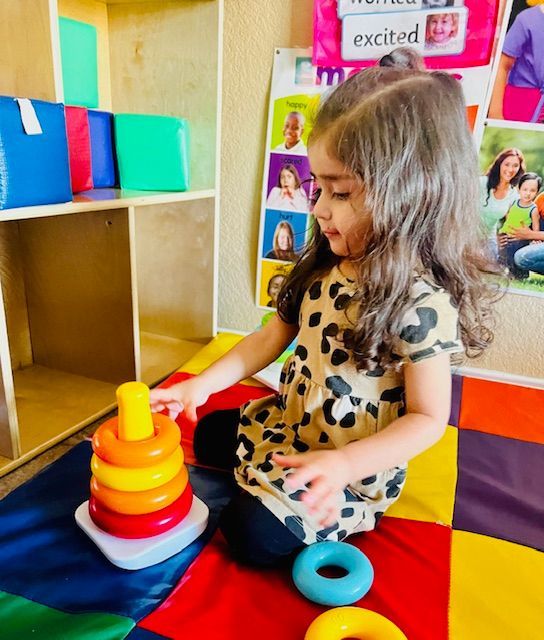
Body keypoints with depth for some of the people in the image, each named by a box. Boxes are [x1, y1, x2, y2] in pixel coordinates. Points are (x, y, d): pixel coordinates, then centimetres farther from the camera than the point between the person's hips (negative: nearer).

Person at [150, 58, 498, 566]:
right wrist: (202, 384, -6)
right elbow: (272, 337, 1)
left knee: (254, 534, -17)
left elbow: (427, 418, -21)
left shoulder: (423, 303, -27)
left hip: (352, 467, -7)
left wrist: (344, 464, -33)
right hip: (287, 424, 8)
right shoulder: (322, 268, -6)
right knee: (207, 435, 19)